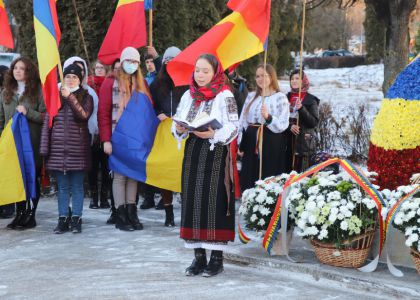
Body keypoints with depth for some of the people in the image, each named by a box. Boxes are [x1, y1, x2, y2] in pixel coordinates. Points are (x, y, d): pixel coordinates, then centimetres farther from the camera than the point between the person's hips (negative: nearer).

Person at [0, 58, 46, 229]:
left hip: (32, 143, -4)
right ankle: (20, 214, 13)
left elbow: (45, 116, -5)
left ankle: (30, 216, 7)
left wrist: (28, 112, -17)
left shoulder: (38, 91, -1)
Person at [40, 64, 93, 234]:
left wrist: (70, 97, -21)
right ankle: (63, 219, 11)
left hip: (78, 149, -2)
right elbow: (47, 123, 9)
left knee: (77, 186, 2)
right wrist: (44, 148, 3)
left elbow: (84, 115, -15)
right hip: (58, 148, 2)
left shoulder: (86, 97, 5)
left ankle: (76, 219, 8)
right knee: (62, 186, 6)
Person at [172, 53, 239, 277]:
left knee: (214, 201, -8)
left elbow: (233, 128, -9)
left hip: (216, 153, -5)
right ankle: (199, 256, 10)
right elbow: (177, 123, 15)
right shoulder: (188, 95, 13)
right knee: (192, 201, 3)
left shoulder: (224, 96, -4)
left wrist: (213, 134, -25)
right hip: (192, 152, 6)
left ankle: (217, 257, -1)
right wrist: (179, 130, -7)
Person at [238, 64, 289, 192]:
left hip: (271, 145, -5)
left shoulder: (280, 97, -3)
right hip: (251, 143, 5)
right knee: (249, 181, 5)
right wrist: (240, 144, 7)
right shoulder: (251, 96, 13)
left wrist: (268, 117, -28)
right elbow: (243, 121, 14)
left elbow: (282, 125, -11)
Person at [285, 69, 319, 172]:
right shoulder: (287, 98, 13)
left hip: (304, 142, -4)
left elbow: (314, 122, -5)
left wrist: (301, 109, -17)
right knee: (288, 172, 1)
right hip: (287, 142, 4)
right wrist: (289, 126, -9)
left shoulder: (310, 100, 1)